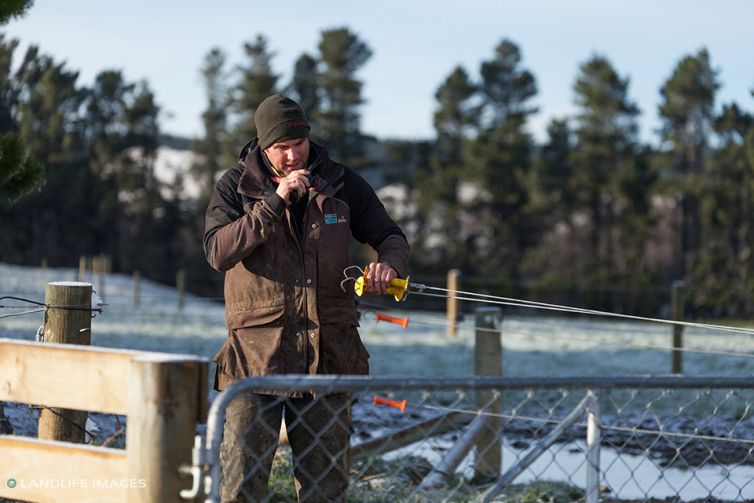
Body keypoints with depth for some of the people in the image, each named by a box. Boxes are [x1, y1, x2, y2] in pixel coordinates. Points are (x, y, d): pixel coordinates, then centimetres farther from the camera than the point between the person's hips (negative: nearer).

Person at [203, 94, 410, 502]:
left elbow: (391, 237, 13)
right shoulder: (236, 186, 1)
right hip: (256, 356, -2)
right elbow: (217, 253, -13)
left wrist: (388, 264, -12)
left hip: (327, 355, 3)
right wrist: (274, 202, -19)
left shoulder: (341, 183, 7)